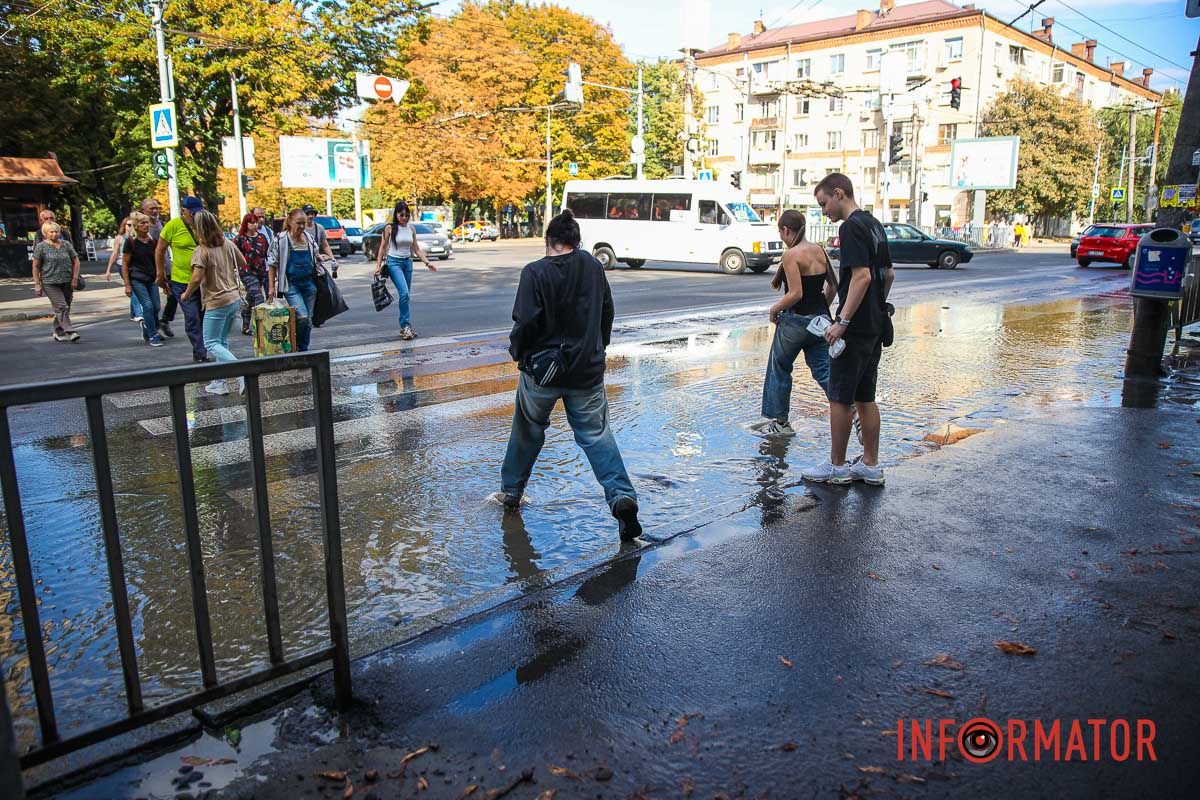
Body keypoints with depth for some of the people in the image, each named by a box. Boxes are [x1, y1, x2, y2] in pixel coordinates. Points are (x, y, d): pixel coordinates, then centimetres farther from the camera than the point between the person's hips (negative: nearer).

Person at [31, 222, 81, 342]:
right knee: (61, 307, -13)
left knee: (65, 308, 7)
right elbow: (36, 266, 2)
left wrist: (75, 279, 3)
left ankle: (58, 333, 20)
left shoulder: (67, 244, 8)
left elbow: (76, 262, 12)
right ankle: (70, 332, -19)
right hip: (50, 283, -4)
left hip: (67, 282, 4)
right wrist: (37, 284, -2)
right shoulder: (41, 246, 0)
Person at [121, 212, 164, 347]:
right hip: (137, 279, -5)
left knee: (156, 307, 1)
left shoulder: (152, 241, 6)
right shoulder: (130, 241, -7)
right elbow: (124, 264, -5)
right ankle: (152, 336, -6)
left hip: (151, 279, 5)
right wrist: (127, 285, -9)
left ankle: (147, 331, 24)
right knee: (147, 305, -13)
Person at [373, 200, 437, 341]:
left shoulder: (411, 228, 6)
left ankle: (405, 327, 13)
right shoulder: (390, 228, -5)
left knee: (406, 295, 6)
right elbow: (383, 248, -1)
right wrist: (378, 266, -6)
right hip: (394, 262, -5)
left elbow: (416, 248, 11)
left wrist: (427, 262, 2)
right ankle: (406, 325, -16)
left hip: (407, 262, 5)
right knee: (404, 293, -20)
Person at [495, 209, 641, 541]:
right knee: (596, 434, 6)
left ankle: (511, 491, 33)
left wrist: (517, 351, 1)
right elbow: (607, 311, 12)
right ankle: (621, 496, -11)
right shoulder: (592, 265, 3)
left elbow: (526, 323, -18)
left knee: (528, 431, 17)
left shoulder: (535, 273, -14)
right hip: (588, 370, 3)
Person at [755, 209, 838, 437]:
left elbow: (796, 294, -21)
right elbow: (832, 286, 13)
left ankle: (780, 422, 21)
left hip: (796, 322, -7)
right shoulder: (819, 250, 9)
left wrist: (774, 309, -7)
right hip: (820, 320, 7)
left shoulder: (791, 255, -14)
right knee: (824, 370, 8)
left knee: (779, 369, 11)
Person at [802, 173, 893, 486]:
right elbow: (888, 274, 20)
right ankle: (870, 465, 18)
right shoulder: (874, 224, 16)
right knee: (865, 397, 13)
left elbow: (861, 276, -23)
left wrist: (842, 321, -23)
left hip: (854, 328, -9)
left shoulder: (851, 227, -14)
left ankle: (837, 467, 9)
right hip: (875, 325, 10)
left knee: (839, 397, 0)